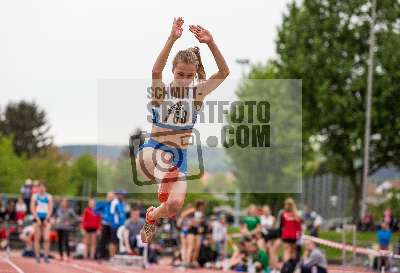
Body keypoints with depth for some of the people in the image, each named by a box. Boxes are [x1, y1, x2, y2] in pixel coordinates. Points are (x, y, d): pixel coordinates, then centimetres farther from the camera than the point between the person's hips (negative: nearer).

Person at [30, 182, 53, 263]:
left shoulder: (49, 197, 7)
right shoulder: (35, 196, 5)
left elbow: (50, 209, 2)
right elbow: (32, 208, -1)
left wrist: (46, 219, -9)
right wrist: (38, 219, -11)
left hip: (46, 218, 0)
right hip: (38, 218, 0)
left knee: (47, 238, -10)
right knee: (37, 238, 1)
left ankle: (46, 256, -5)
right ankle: (37, 256, 5)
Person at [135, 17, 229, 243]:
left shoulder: (198, 92, 1)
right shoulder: (162, 91, -6)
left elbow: (224, 73, -15)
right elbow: (156, 71, -30)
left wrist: (211, 43, -28)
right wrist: (172, 39, -42)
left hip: (180, 157, 4)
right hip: (153, 150, -4)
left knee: (175, 206, -7)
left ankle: (152, 216, 24)